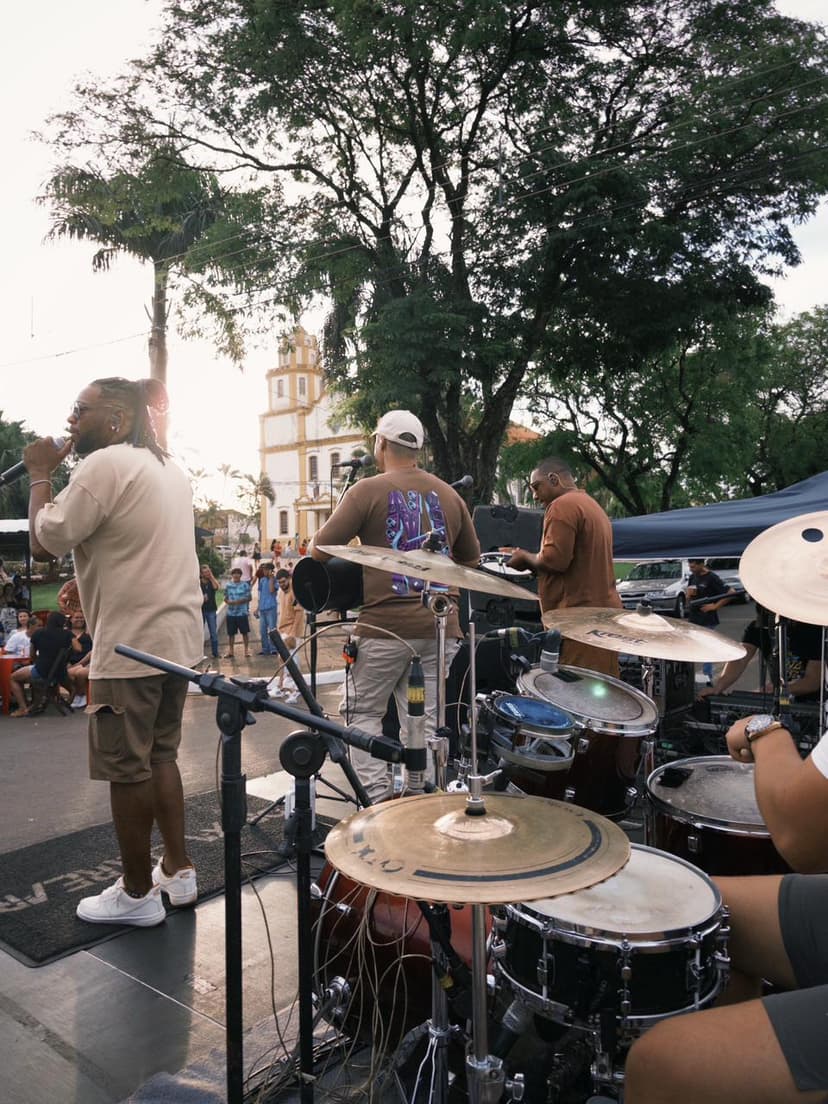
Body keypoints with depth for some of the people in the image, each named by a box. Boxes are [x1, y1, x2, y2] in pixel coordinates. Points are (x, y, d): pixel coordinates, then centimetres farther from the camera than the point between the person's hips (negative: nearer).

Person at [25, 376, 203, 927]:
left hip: (131, 644, -9)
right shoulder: (169, 468, 15)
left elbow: (45, 542, -12)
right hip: (178, 636, 9)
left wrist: (41, 474, 0)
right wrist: (90, 578, 19)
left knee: (126, 769, 4)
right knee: (161, 756, 17)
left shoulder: (105, 464, -13)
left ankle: (137, 894, 16)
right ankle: (178, 870, 26)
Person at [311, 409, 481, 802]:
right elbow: (471, 557, 21)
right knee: (424, 719, 9)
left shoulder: (368, 490, -5)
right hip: (440, 625, 4)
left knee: (363, 712, 11)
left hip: (386, 624, -4)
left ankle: (376, 799, 5)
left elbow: (320, 550, -7)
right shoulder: (448, 494, 11)